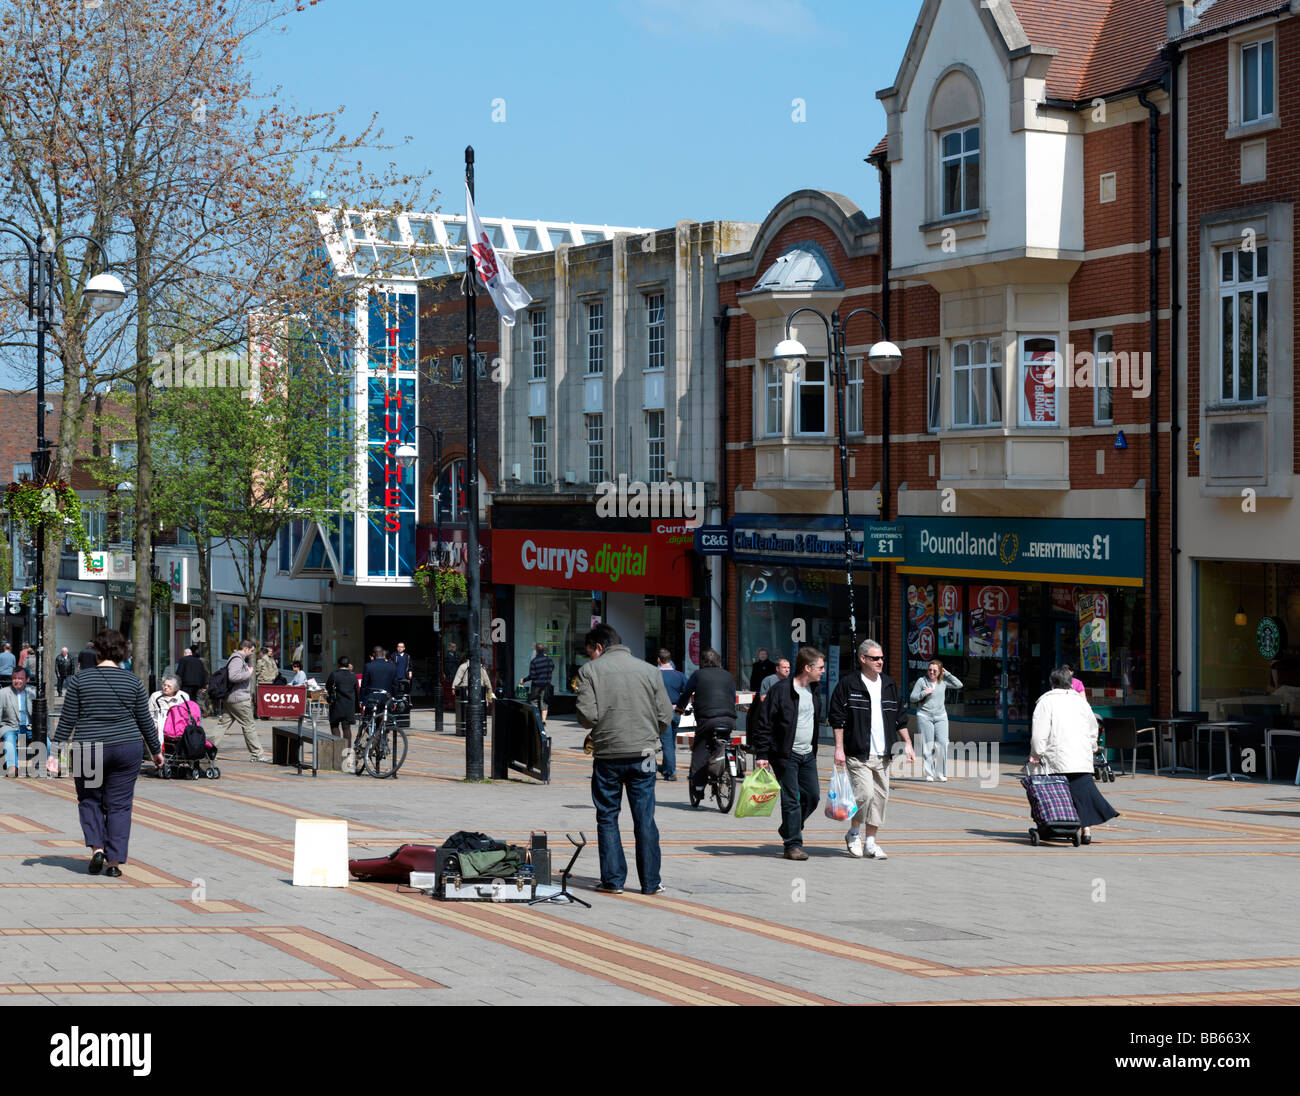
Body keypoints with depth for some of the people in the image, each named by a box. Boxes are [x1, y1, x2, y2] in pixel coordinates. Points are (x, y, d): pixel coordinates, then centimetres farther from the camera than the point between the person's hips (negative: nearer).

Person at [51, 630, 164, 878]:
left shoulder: (80, 680, -4)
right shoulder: (133, 681, -1)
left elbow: (67, 720, -3)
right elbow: (145, 721, 6)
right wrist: (156, 751, 18)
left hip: (88, 751, -1)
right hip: (126, 750, 1)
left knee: (89, 799, 17)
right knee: (119, 805, 7)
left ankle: (96, 847, -1)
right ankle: (114, 861, 5)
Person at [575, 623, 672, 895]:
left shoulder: (590, 671, -3)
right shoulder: (650, 671, 4)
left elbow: (587, 716, -11)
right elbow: (665, 716, 3)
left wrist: (600, 728, 11)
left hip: (607, 754, -2)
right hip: (643, 755, 2)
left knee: (607, 818, 9)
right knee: (645, 819, 6)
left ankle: (613, 880, 8)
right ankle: (651, 882, 8)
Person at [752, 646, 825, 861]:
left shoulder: (814, 692, 11)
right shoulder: (781, 690, -12)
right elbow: (764, 724, -11)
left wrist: (814, 750, 21)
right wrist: (761, 755, -14)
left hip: (808, 755, 7)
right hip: (785, 755, -7)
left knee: (813, 795, 7)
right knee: (791, 799, -6)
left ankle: (789, 830, 27)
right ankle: (792, 845, -1)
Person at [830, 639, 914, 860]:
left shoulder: (890, 685, 13)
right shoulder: (848, 685, -4)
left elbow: (900, 718, 19)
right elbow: (838, 718, -4)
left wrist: (907, 743, 12)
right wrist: (839, 748, -10)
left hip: (883, 755, 6)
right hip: (858, 754, -6)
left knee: (880, 796, 5)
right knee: (865, 793, -15)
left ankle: (871, 842, 14)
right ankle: (854, 834, 9)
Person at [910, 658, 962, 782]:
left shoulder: (943, 681, 8)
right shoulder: (922, 681, 0)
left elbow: (959, 685, 1)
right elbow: (912, 698, 2)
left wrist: (947, 674, -1)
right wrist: (924, 693, -15)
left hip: (940, 717, 2)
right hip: (924, 716, -2)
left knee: (942, 744, -9)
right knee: (927, 745, -3)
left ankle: (941, 773, 1)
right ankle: (929, 774, 3)